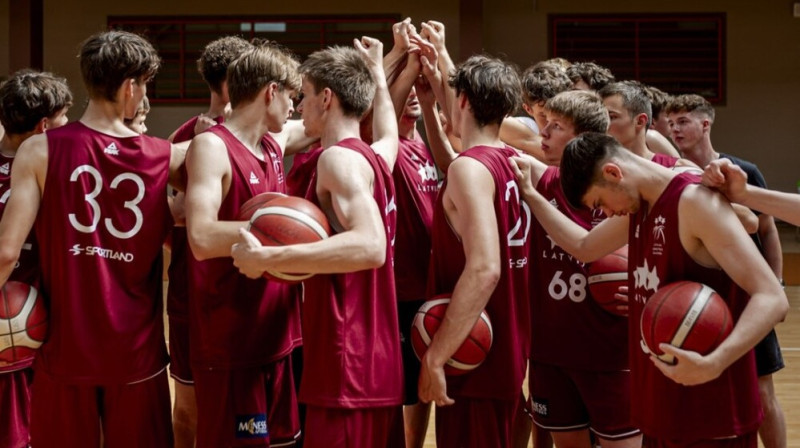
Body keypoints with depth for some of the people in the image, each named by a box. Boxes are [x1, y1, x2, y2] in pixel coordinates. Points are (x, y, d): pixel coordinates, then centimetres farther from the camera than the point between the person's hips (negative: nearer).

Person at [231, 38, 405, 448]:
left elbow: (370, 246, -28)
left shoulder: (339, 157, -12)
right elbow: (388, 131, 40)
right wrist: (376, 73, 52)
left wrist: (266, 258, -29)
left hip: (348, 372, -9)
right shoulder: (376, 157, 14)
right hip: (378, 367, 9)